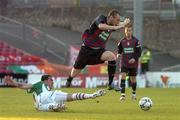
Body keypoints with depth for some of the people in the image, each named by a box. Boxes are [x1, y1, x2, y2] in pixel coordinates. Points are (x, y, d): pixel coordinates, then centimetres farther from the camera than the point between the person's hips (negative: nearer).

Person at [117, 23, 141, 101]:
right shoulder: (122, 41, 0)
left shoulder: (135, 41, -6)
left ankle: (134, 93, 32)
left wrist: (135, 58, -18)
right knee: (123, 76, -17)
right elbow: (119, 50, 12)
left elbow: (139, 52, -5)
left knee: (133, 78, 9)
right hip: (124, 63, 1)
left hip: (133, 63, -1)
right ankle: (122, 94, -19)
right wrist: (118, 54, -10)